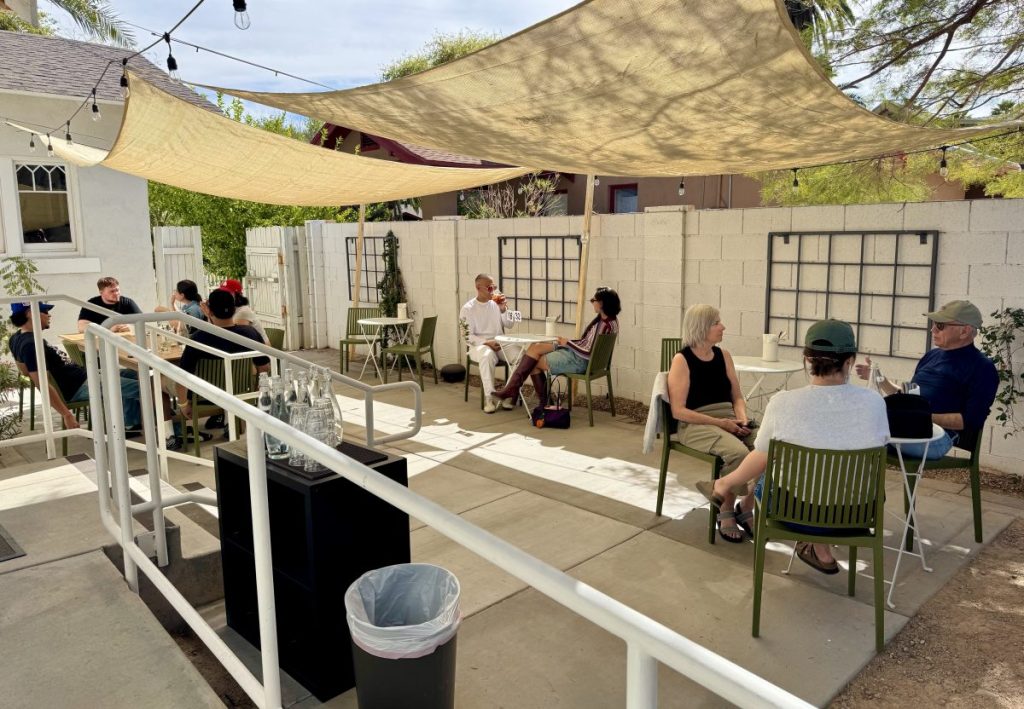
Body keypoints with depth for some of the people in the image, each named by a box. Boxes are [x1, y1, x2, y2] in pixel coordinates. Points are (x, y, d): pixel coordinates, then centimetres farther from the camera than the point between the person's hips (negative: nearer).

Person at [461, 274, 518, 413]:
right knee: (487, 355, -39)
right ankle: (489, 397, -34)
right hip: (479, 345, -4)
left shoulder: (497, 303, 8)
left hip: (500, 344, 4)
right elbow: (468, 337, -8)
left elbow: (509, 325, 10)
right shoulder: (468, 309, -3)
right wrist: (487, 342, -22)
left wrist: (503, 309, -7)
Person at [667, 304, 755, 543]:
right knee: (737, 452, -33)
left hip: (730, 421, 6)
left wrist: (742, 418, -6)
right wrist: (719, 423, -17)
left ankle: (746, 508, -2)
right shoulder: (682, 360, -6)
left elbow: (737, 397, 16)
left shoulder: (723, 355, 12)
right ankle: (725, 512, -8)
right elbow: (679, 411, -11)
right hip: (697, 425, -6)